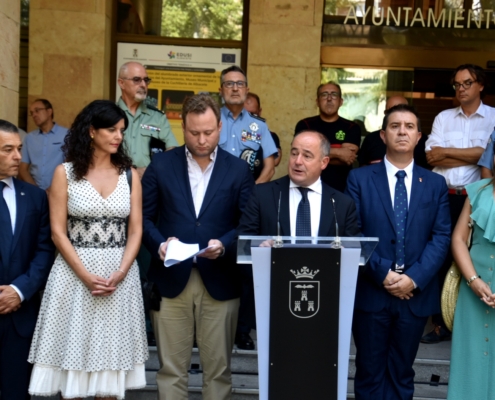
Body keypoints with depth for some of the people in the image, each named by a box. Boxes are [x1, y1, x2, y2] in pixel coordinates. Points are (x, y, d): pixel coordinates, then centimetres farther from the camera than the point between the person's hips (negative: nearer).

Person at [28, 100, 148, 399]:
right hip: (74, 273, -2)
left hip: (120, 274, 2)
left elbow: (135, 231, 3)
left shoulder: (129, 174, 6)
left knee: (111, 354, 7)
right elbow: (58, 232, -4)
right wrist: (86, 276, -14)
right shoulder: (65, 173, 0)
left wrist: (119, 273, -10)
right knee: (72, 352, 4)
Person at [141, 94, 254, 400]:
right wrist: (159, 244, -14)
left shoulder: (239, 170, 3)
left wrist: (224, 245, -17)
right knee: (171, 369, 9)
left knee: (218, 369, 9)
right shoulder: (161, 165, 5)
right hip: (171, 279, 0)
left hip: (220, 282, 0)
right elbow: (144, 216, 4)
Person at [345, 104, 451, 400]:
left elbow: (441, 237, -1)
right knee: (370, 372, 10)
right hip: (371, 292, -2)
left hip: (417, 293, 2)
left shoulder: (435, 183, 6)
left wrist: (414, 278, -14)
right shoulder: (360, 178, 0)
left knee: (402, 372, 15)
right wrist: (382, 273, -16)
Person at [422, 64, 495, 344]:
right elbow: (432, 157, -3)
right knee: (440, 259, 6)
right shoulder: (443, 118, 9)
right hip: (444, 198, 3)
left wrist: (446, 152, -6)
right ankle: (441, 323, 17)